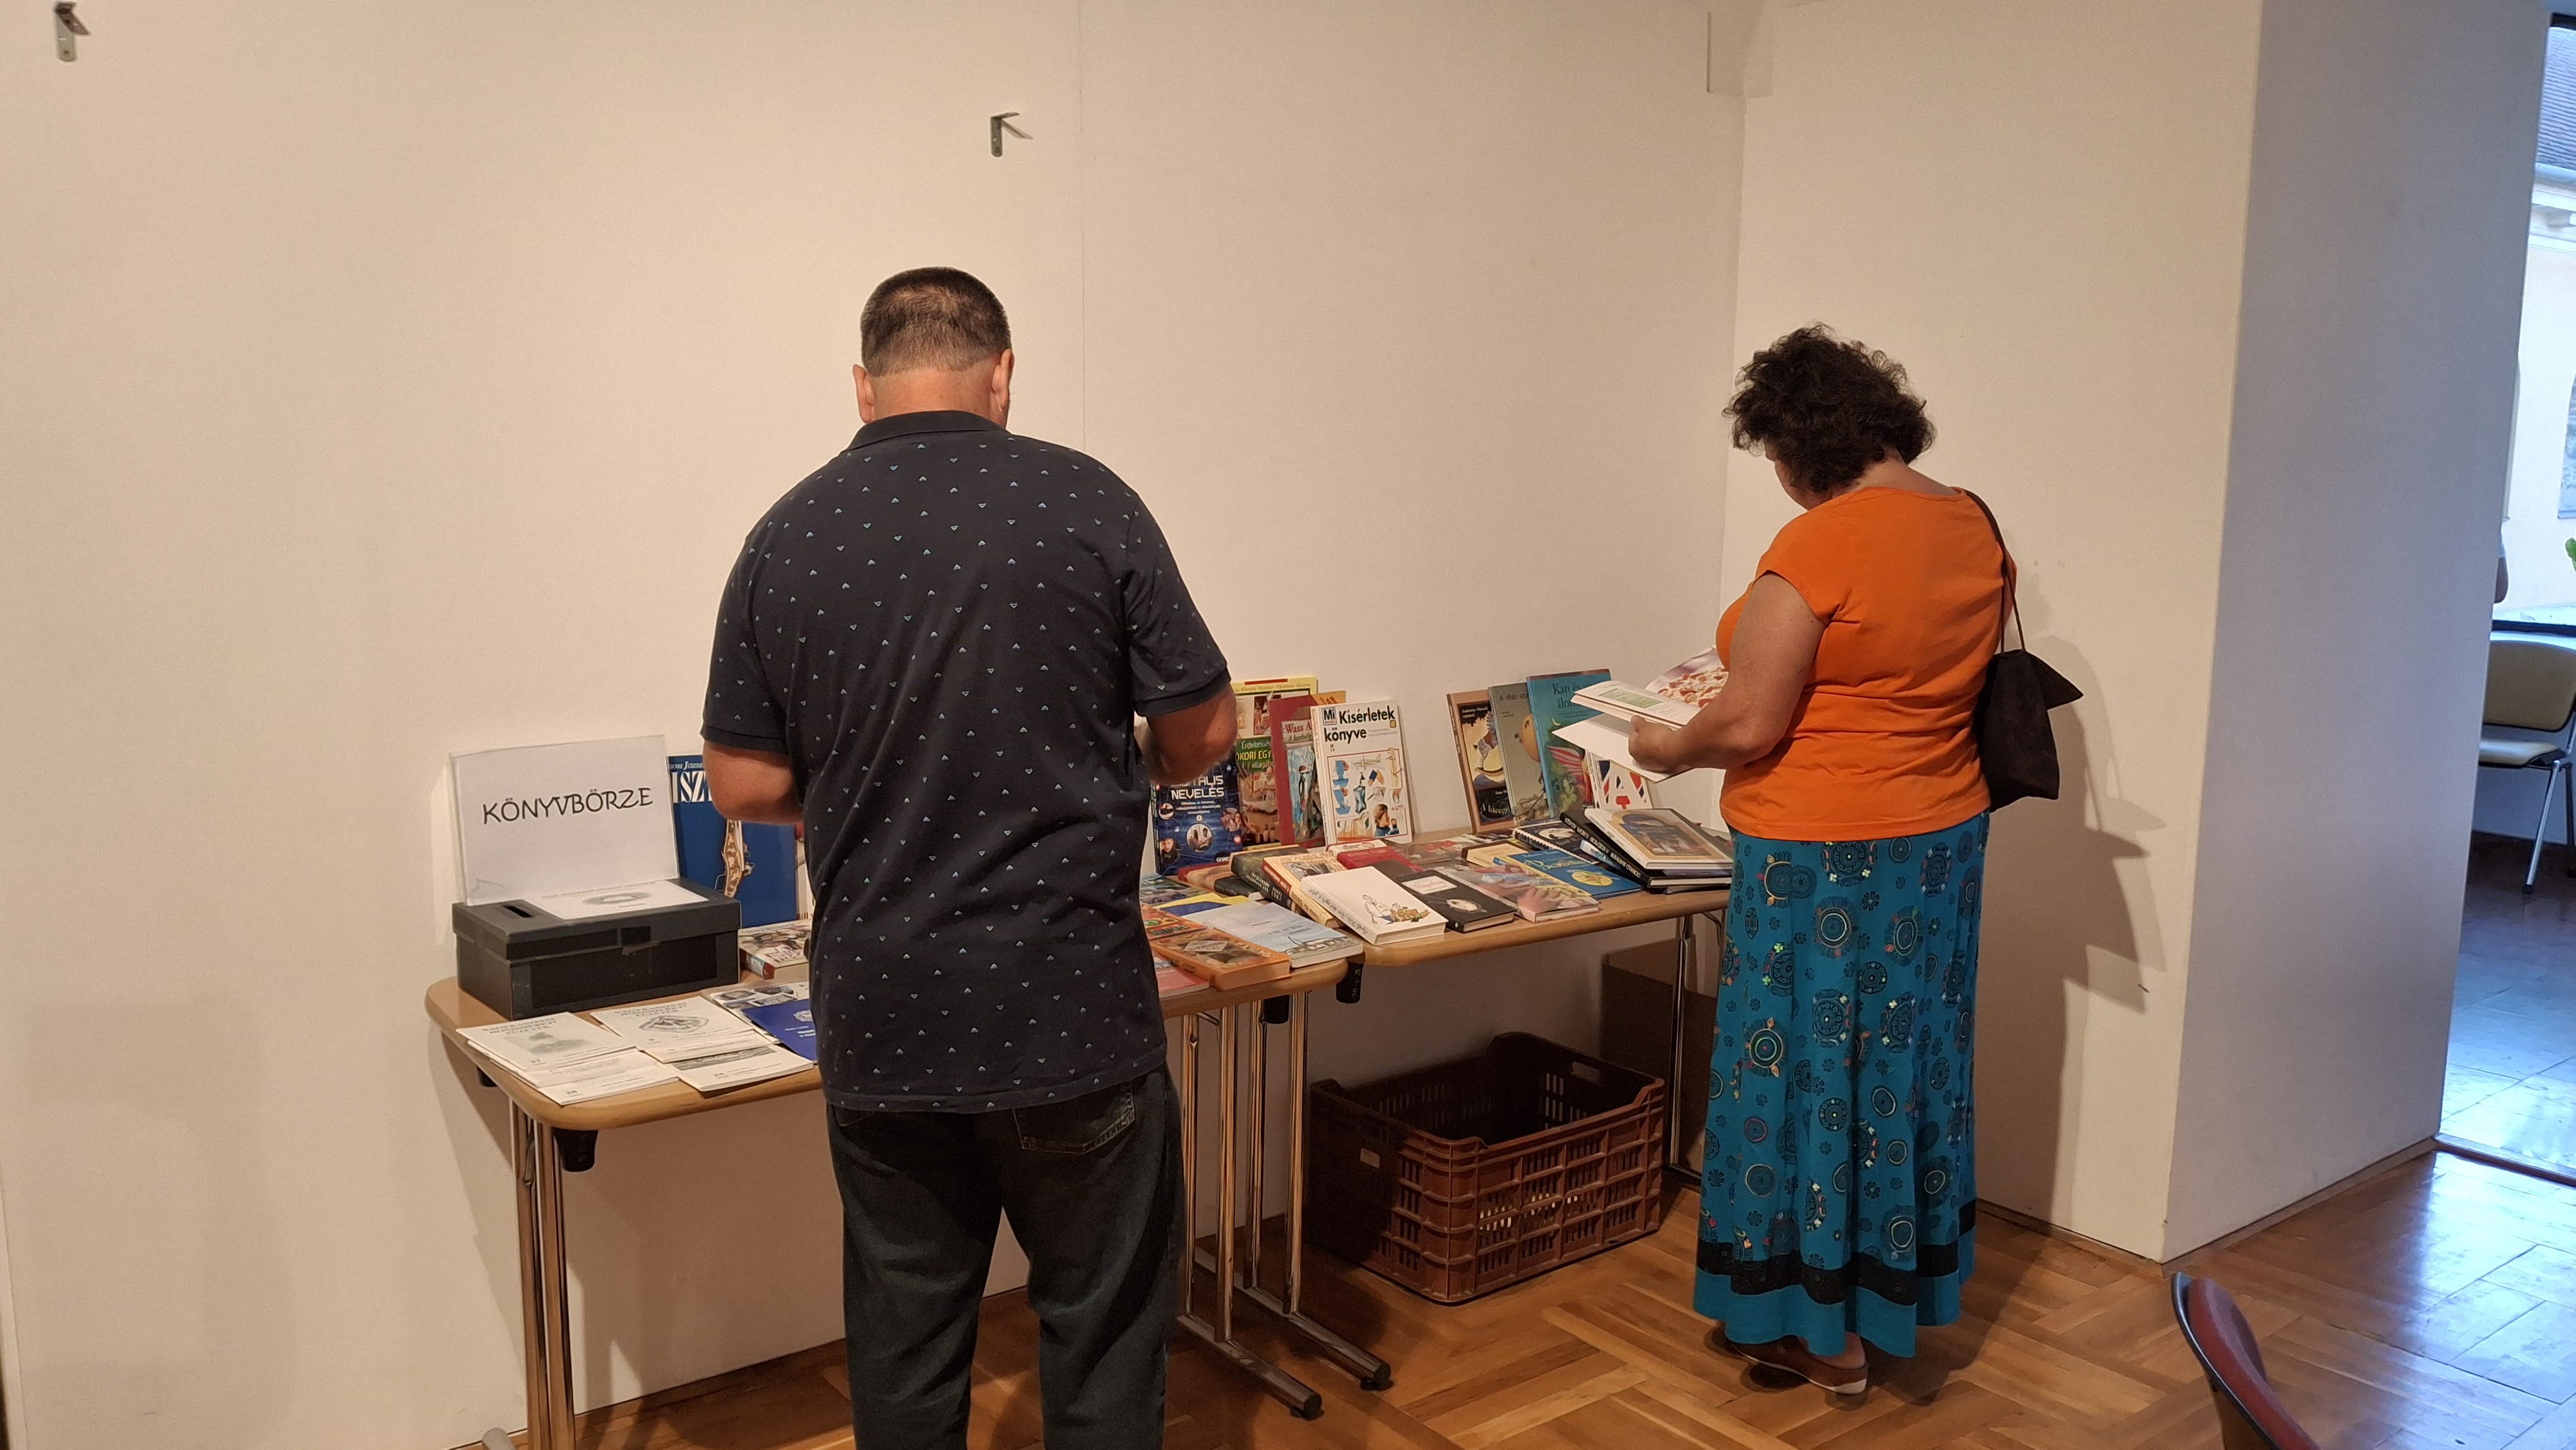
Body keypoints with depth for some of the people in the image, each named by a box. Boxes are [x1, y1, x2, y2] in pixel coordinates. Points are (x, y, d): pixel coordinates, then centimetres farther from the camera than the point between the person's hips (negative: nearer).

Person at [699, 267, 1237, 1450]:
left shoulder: (785, 538, -1)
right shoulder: (1084, 503, -8)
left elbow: (742, 785, 3)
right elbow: (1201, 732, -3)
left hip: (881, 1022, 3)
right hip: (1070, 1014, -2)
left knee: (903, 1346, 17)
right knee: (1102, 1331, 13)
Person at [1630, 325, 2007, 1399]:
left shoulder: (1815, 548, -21)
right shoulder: (1973, 527, 4)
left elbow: (1747, 727, -20)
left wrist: (1668, 749, -1)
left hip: (1825, 864, -8)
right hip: (1941, 842, 8)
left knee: (1811, 1068, 6)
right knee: (1902, 1062, 17)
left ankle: (1819, 1326, 19)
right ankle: (1894, 1289, 32)